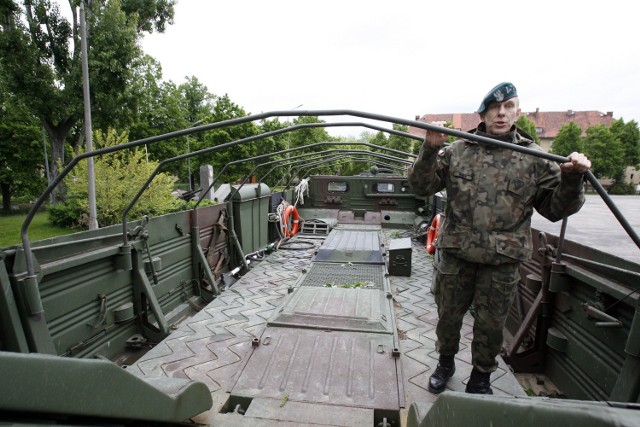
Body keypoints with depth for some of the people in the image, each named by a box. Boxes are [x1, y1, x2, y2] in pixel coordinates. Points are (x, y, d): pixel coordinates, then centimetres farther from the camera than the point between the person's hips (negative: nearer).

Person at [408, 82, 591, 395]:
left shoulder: (534, 158, 2)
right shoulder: (456, 151, 0)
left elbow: (556, 208, 5)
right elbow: (421, 187, -4)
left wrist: (572, 179, -13)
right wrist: (430, 149, -18)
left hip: (503, 260, 1)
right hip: (455, 254, 0)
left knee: (491, 325, 14)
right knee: (448, 316, 15)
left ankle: (481, 378, 39)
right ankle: (445, 363, 42)